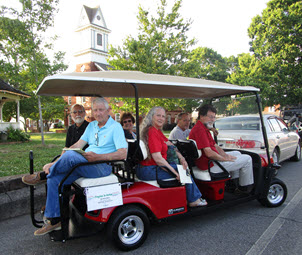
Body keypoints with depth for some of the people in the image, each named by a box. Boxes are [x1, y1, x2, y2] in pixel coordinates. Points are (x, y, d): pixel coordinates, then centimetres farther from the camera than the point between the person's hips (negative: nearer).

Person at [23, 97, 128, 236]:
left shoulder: (115, 127, -5)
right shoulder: (92, 125, 18)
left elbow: (123, 153, -15)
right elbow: (78, 145, 11)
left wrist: (98, 157, -22)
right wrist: (58, 160, -2)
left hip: (102, 166, -7)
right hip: (84, 165, 8)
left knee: (70, 155, -31)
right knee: (54, 179, -7)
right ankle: (54, 220, 5)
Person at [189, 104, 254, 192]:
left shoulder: (204, 128, 14)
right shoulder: (200, 130, -23)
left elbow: (215, 146, 17)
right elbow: (209, 153, -28)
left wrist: (226, 155, 3)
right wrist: (225, 159, -13)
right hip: (210, 165, -11)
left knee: (237, 153, 29)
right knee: (247, 159, -1)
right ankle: (245, 188, 16)